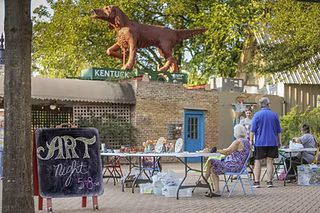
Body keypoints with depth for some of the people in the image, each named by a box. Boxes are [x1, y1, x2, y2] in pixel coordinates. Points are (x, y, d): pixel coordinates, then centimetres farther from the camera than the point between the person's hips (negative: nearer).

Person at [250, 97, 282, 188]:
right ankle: (269, 181, 5)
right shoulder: (274, 115, 7)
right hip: (272, 142, 2)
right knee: (270, 161, 5)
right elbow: (279, 130, 12)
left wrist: (251, 140, 1)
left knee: (257, 161, 3)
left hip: (260, 142, -2)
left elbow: (252, 130, -5)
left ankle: (257, 181, 0)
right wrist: (279, 141, 19)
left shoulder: (257, 115, -2)